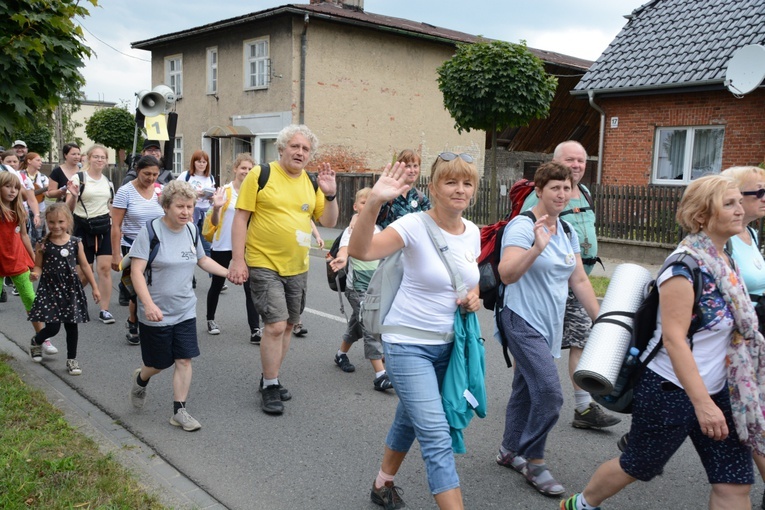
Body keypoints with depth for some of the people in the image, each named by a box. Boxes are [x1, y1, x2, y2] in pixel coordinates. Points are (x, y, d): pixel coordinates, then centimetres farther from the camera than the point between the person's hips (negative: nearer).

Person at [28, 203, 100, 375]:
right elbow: (38, 266, 1)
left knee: (71, 326, 8)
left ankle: (72, 360, 24)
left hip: (71, 289, 2)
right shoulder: (44, 244, -6)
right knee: (53, 327, -5)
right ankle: (36, 342, 30)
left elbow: (84, 266, 4)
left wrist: (94, 287, 5)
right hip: (50, 289, -2)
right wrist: (35, 274, -23)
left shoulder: (76, 243, -2)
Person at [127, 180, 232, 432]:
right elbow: (136, 271, -19)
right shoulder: (150, 231, -15)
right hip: (157, 313, -4)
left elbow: (202, 260, 20)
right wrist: (148, 304, -29)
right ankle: (141, 379, 44)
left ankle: (179, 411, 13)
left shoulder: (191, 230, 3)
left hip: (185, 310, 4)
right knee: (159, 363, 10)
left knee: (184, 359, 1)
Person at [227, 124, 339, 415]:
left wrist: (330, 195, -10)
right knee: (275, 325, -11)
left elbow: (329, 222, 7)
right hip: (264, 265, -6)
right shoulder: (261, 175, -8)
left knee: (288, 325, 14)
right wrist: (238, 260, -13)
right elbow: (240, 218, -8)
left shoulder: (312, 183, 6)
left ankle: (271, 379, 32)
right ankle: (270, 388, 7)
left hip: (297, 267, 6)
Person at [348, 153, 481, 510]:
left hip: (448, 344, 7)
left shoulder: (472, 232, 1)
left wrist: (474, 296, -5)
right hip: (408, 345, -7)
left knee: (412, 418, 23)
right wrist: (374, 202, -49)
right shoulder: (415, 226, -19)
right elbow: (360, 250, -35)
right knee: (437, 436, -11)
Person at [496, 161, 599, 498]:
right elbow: (506, 274, -25)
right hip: (523, 321, -7)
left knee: (526, 390, 15)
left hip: (549, 325, 8)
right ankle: (534, 462, 5)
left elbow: (580, 280, 14)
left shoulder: (568, 232, 11)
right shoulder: (522, 227, -13)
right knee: (549, 393, -13)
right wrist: (537, 248, -37)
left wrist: (601, 320, 12)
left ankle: (510, 450, 31)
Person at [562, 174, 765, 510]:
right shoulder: (686, 265, -20)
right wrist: (702, 403, -27)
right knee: (636, 467, 11)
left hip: (717, 390, 8)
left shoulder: (722, 260, 6)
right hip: (672, 390, -8)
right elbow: (673, 338, -25)